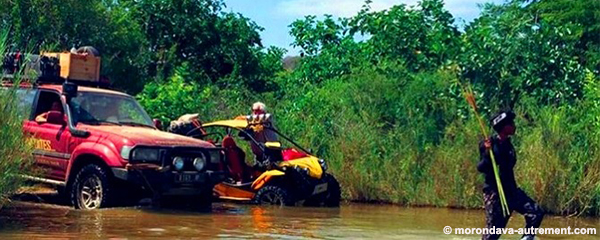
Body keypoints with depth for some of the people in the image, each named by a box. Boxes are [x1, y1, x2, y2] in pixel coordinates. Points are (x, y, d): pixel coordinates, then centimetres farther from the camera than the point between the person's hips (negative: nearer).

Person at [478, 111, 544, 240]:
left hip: (510, 190, 8)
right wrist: (487, 153, -36)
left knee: (536, 212, -3)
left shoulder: (507, 144, 9)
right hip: (494, 192, -8)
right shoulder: (489, 144, -14)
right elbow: (481, 168, -21)